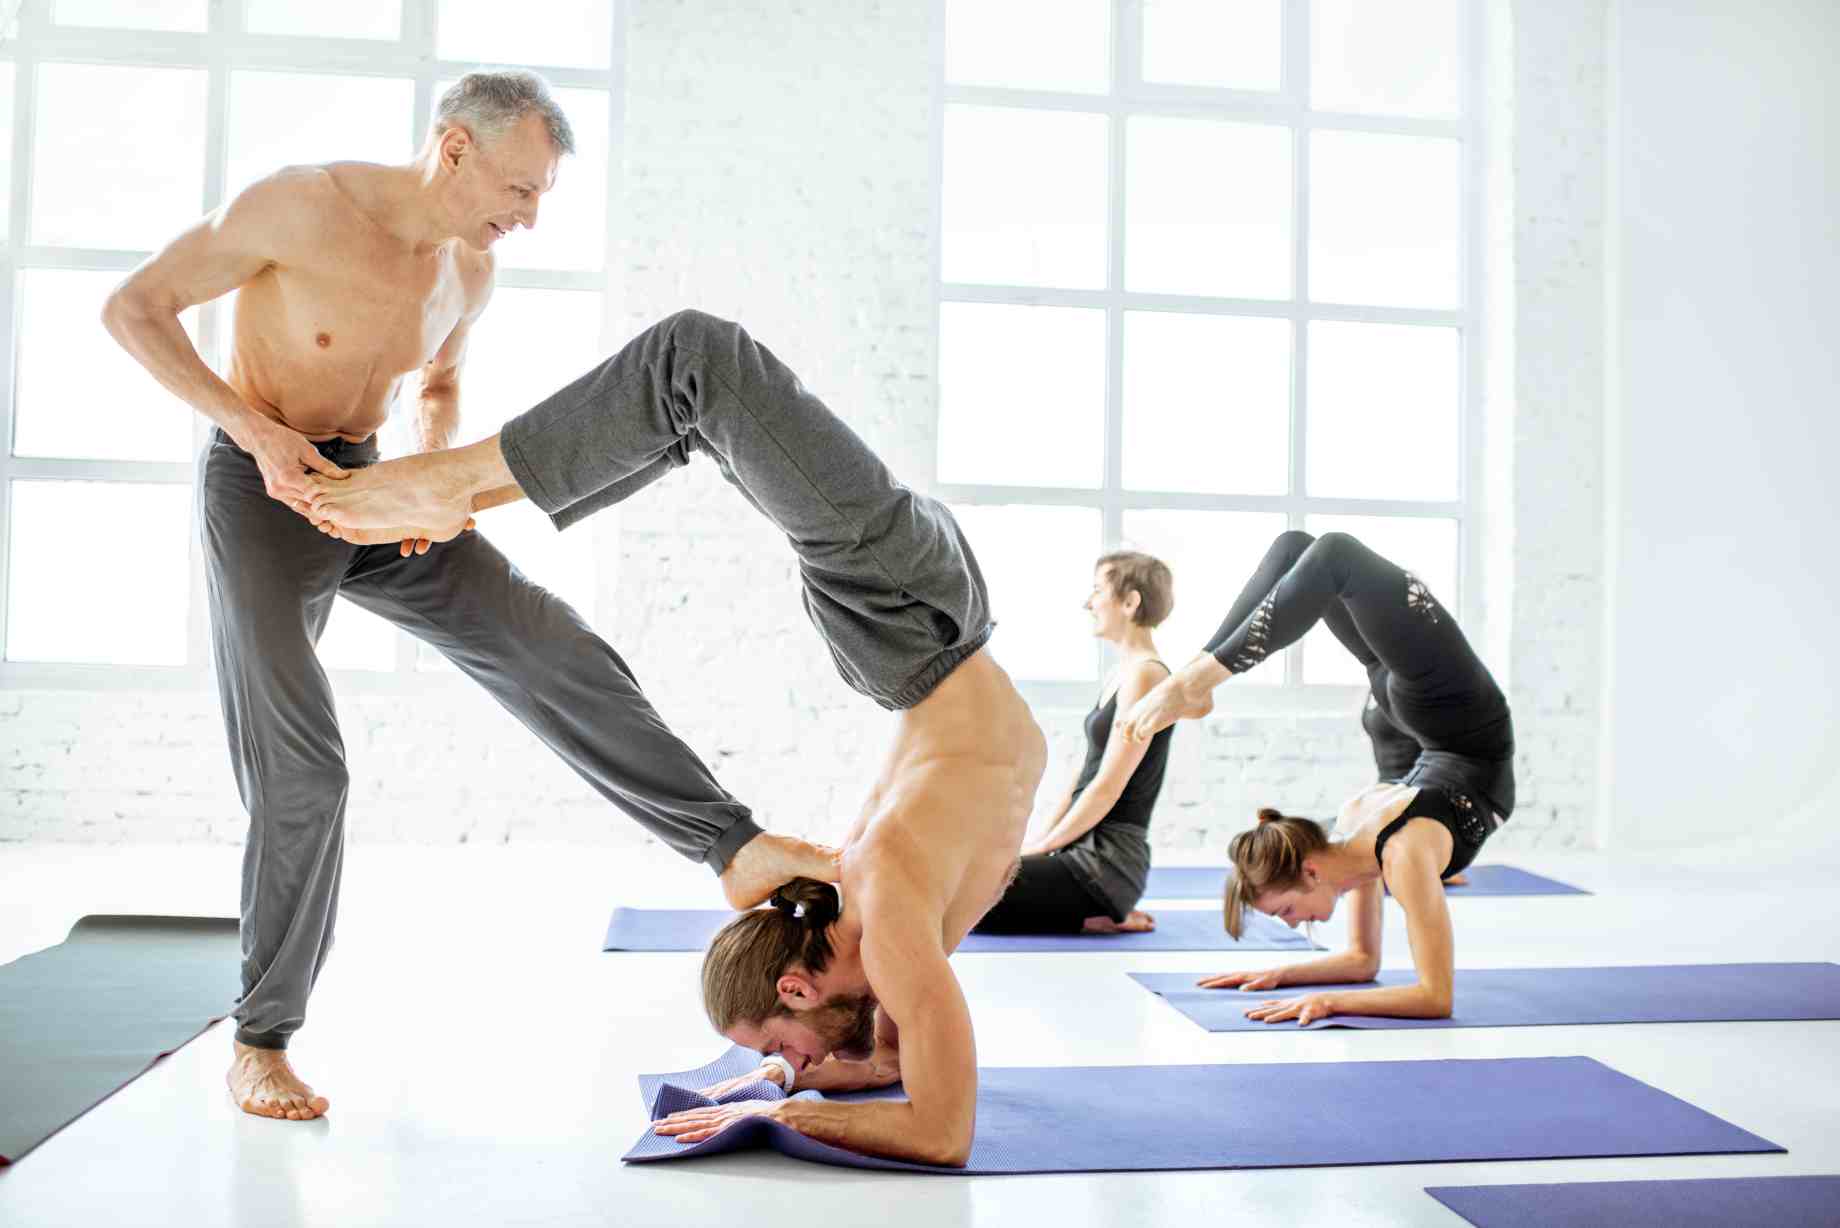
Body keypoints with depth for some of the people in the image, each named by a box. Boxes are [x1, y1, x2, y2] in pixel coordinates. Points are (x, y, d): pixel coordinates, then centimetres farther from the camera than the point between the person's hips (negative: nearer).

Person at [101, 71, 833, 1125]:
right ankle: (261, 1040, 5)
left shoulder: (472, 269, -1)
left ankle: (737, 849, -4)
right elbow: (134, 308, -14)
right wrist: (258, 429, -24)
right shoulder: (299, 205, -20)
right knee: (303, 769, -12)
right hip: (261, 494, -5)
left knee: (562, 661, -9)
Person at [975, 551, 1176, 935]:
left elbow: (1107, 787, -18)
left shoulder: (1144, 675, -15)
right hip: (1086, 851, 10)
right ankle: (1104, 912, 9)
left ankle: (1096, 917, -5)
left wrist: (1043, 845, -10)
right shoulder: (1121, 673, 15)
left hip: (1107, 862, -10)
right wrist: (1039, 838, 10)